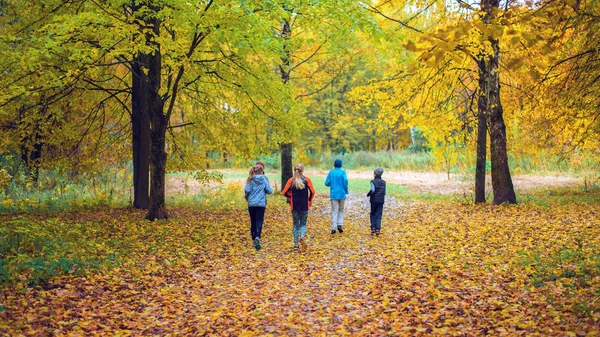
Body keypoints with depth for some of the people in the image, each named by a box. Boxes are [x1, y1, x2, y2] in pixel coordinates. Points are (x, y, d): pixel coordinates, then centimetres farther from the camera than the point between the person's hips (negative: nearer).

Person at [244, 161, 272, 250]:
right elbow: (269, 191, -5)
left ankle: (254, 240, 19)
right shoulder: (264, 179, -5)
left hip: (251, 204, 2)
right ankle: (257, 237, -26)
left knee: (253, 222, 13)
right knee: (259, 221, -4)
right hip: (261, 204, -2)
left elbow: (247, 190, -10)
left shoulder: (251, 179, -3)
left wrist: (246, 197, 11)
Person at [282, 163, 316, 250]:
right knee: (303, 223, 11)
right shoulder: (307, 180, -4)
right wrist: (310, 200, 10)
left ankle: (296, 244, 9)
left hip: (294, 206, 1)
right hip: (305, 206, 0)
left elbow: (284, 192, -5)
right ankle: (302, 236, -18)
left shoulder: (291, 180, -3)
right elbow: (312, 192, -7)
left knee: (296, 224, 12)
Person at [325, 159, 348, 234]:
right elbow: (345, 181, -16)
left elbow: (327, 183, 0)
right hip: (342, 194, -1)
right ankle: (339, 225, 1)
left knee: (334, 211, 3)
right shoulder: (342, 172, -4)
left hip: (333, 195, 1)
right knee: (341, 210, 15)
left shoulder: (331, 172, 1)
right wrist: (346, 191, -1)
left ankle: (334, 228, -3)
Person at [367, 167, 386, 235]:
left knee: (373, 214, 10)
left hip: (374, 200, -3)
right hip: (381, 201, 3)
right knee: (379, 215, 4)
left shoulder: (373, 181, -7)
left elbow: (372, 190, -20)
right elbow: (384, 192, 5)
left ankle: (373, 228, 2)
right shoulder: (383, 182, 7)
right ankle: (378, 229, -3)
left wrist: (368, 194, -4)